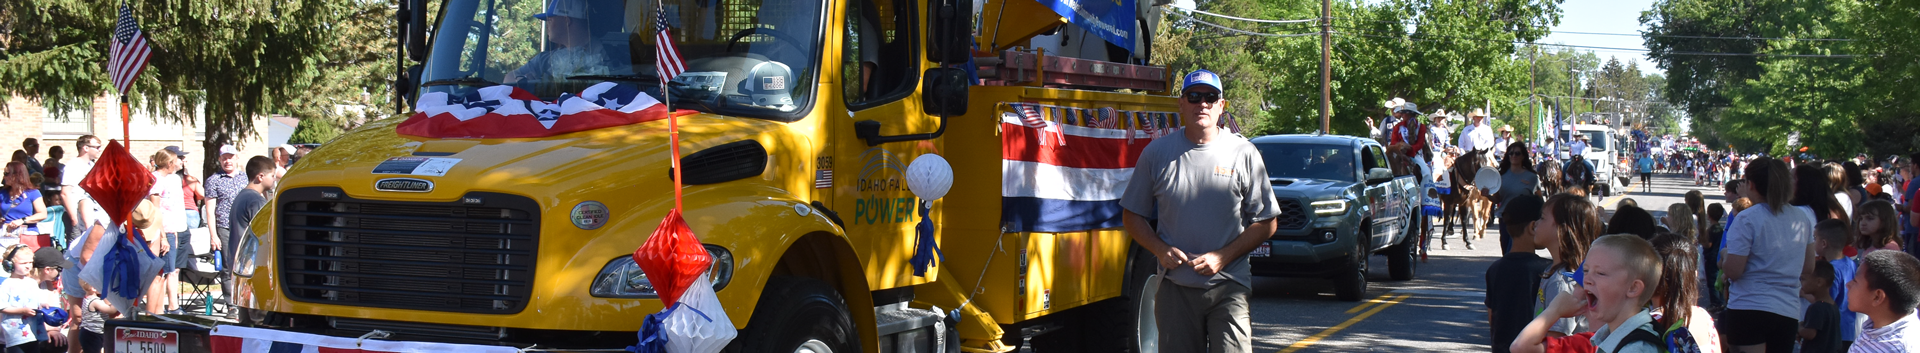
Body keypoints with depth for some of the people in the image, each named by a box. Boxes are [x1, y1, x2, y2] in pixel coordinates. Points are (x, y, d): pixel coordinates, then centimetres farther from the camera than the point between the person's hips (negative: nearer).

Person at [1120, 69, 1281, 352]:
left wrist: (1222, 257, -9)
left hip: (1229, 288, -1)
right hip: (1175, 287, 2)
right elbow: (1133, 215, 11)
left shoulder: (1244, 154, 2)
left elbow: (1265, 223, 3)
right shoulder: (1157, 152, 6)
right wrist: (1161, 250, -6)